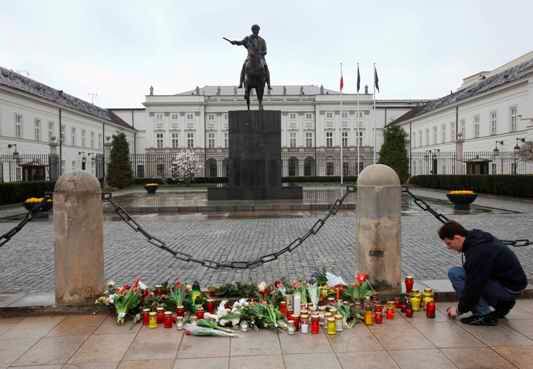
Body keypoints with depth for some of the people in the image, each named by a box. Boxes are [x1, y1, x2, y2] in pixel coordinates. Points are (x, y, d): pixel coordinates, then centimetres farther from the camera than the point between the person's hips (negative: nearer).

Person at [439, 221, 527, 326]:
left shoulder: (478, 252, -26)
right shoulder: (478, 237, 4)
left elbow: (474, 286, -22)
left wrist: (460, 310, -8)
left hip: (509, 288, -10)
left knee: (454, 273, -16)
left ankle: (485, 315, -11)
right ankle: (502, 304, 16)